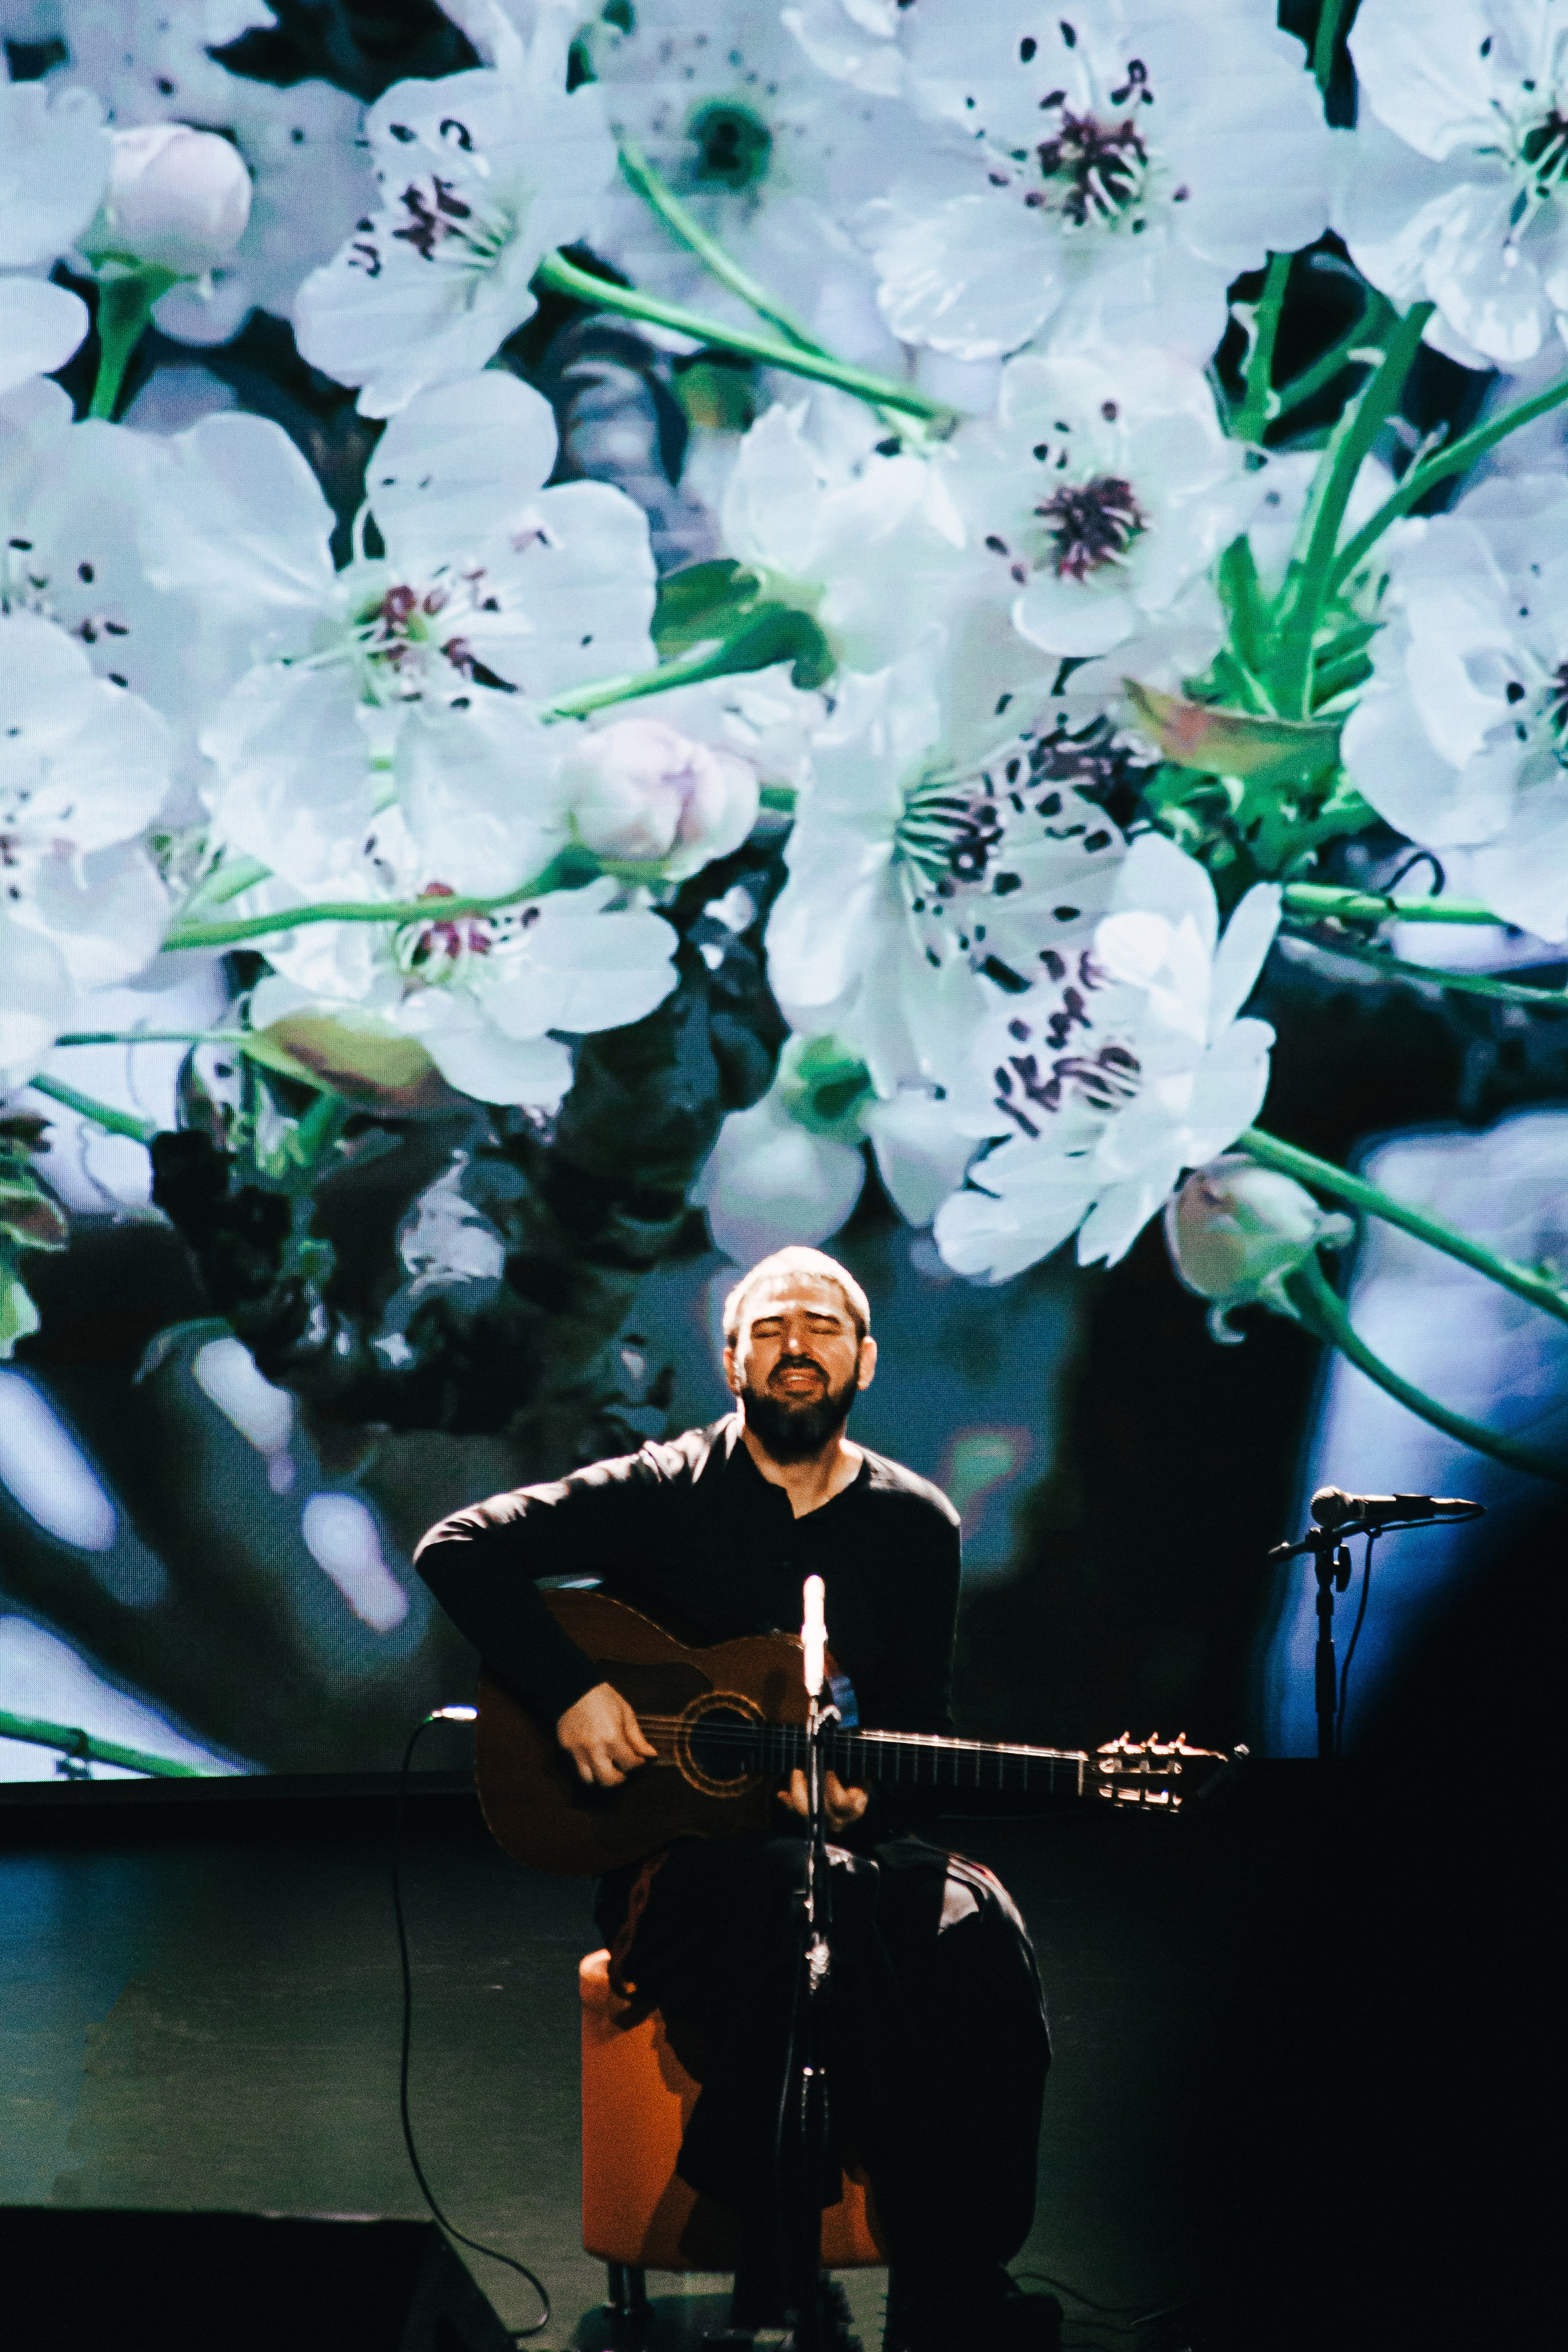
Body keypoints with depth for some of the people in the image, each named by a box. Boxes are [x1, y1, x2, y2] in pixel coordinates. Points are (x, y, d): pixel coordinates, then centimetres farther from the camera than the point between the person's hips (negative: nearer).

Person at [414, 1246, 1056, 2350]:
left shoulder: (915, 1525, 12)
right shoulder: (665, 1493, 1)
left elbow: (923, 1723, 16)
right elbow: (458, 1547, -4)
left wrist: (863, 1796, -7)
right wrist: (571, 1692, -15)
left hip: (851, 1842, 3)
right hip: (680, 1855, -3)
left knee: (977, 1939, -30)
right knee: (794, 1903, -38)